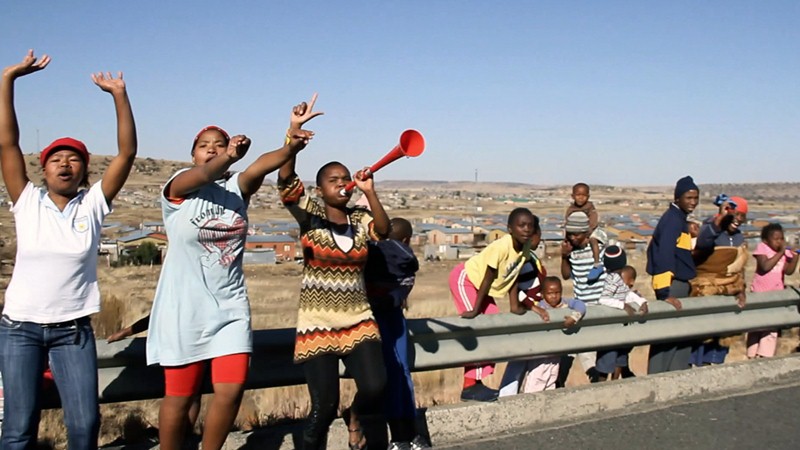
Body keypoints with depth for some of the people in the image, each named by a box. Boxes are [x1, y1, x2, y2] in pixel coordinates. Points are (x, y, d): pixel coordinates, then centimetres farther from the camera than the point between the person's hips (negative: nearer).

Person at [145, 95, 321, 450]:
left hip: (231, 306, 3)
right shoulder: (178, 188, -5)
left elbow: (264, 165, -19)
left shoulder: (238, 187, 2)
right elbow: (203, 175, -29)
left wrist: (291, 145, -40)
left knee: (231, 391, 1)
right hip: (185, 308, -3)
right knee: (180, 397, 7)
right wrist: (228, 158, -50)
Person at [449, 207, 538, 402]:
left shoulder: (526, 248, -9)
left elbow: (512, 277, 1)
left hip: (480, 284, 9)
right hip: (464, 278, -9)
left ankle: (477, 381, 11)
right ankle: (470, 386, -10)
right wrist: (474, 310, -24)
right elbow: (488, 279, -28)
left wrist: (515, 307, 1)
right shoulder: (501, 247, -32)